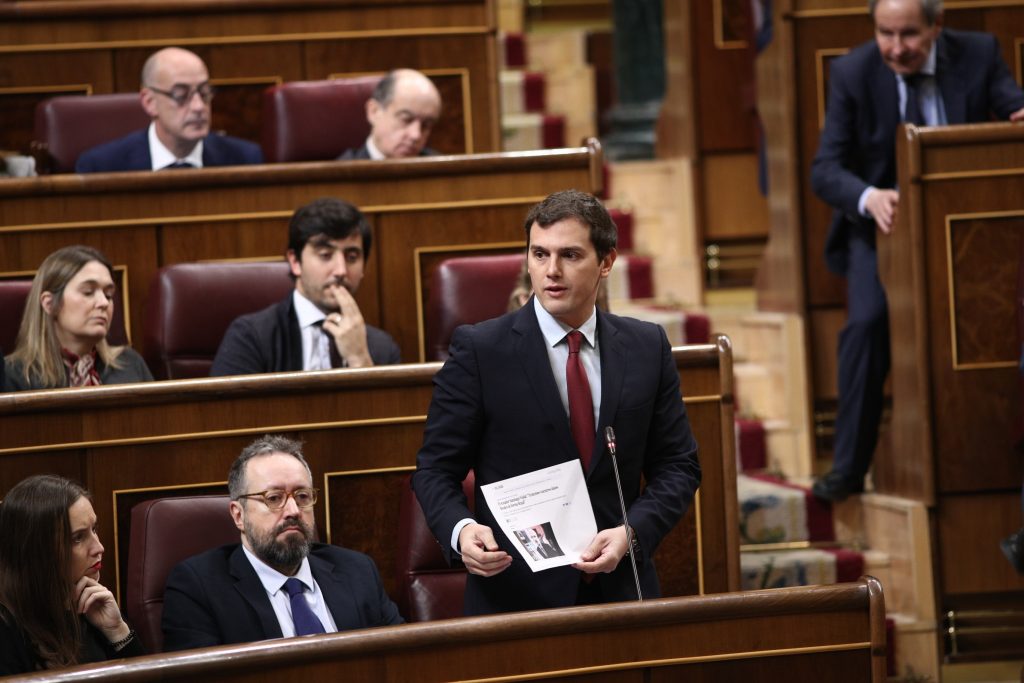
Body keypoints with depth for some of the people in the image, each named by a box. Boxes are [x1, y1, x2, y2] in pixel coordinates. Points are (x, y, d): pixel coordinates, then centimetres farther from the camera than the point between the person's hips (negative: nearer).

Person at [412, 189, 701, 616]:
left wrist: (633, 532, -11)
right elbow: (435, 470, -4)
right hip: (514, 594, -3)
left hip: (620, 593, 3)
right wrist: (461, 530, -24)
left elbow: (677, 465, 7)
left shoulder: (647, 347, 5)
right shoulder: (479, 350, -4)